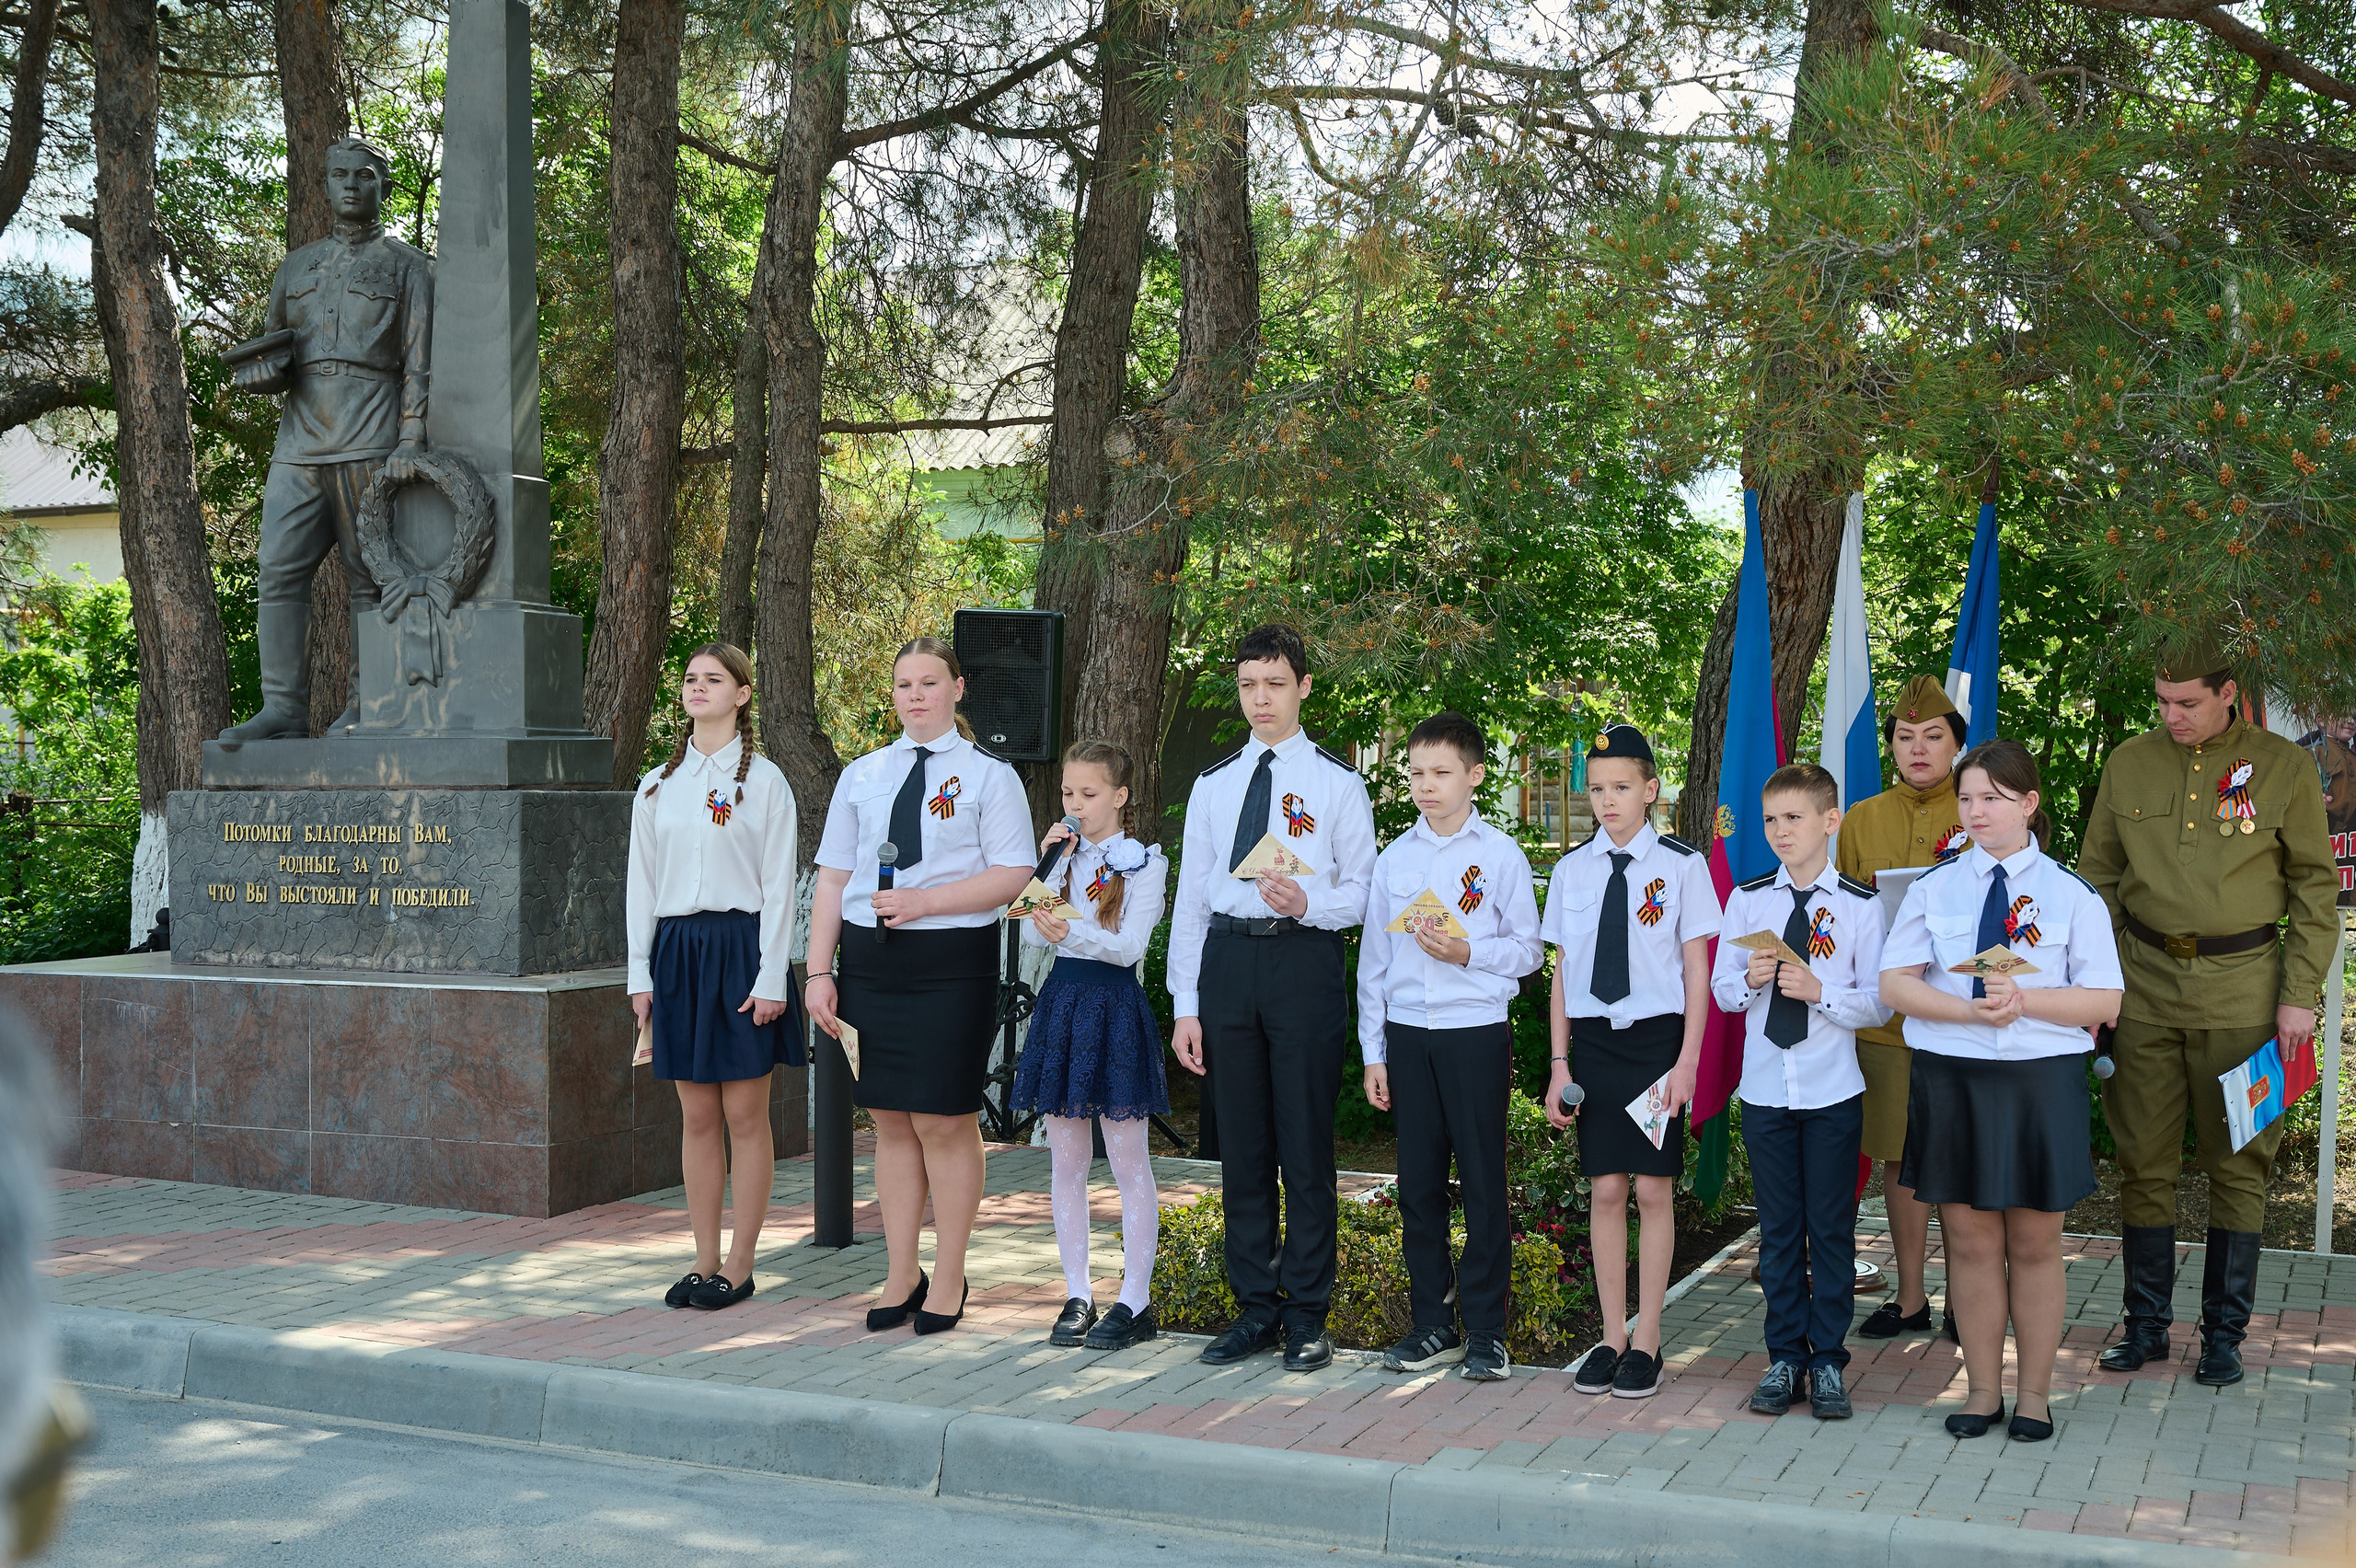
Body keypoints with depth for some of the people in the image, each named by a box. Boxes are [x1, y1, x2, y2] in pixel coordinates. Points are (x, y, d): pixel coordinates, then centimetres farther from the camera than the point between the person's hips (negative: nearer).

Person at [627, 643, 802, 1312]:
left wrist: (771, 979, -10)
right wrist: (641, 974, 7)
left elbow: (778, 885, -4)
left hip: (741, 947, -4)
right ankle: (705, 1261, 15)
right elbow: (642, 884, 13)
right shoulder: (658, 786, 11)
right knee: (697, 1116, 8)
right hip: (678, 950, 4)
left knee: (745, 1116, 1)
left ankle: (739, 1266, 8)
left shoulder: (763, 780, -1)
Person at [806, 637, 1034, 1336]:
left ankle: (948, 1280, 11)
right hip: (869, 957, 4)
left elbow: (1013, 876, -7)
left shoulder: (988, 776, 1)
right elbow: (832, 878, 10)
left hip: (950, 961, -4)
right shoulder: (861, 776, 12)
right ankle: (901, 1278, 18)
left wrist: (923, 900, -17)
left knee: (945, 1122, -1)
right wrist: (819, 971, 3)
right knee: (890, 1120, 9)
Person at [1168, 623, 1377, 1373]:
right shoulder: (1213, 784, 14)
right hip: (1226, 960, 4)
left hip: (1303, 959, -3)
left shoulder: (1337, 781, 5)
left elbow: (1362, 892, 2)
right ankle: (1254, 1309, 17)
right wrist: (1185, 1007, 5)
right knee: (1241, 1146, 7)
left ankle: (1307, 1317, 9)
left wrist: (1307, 904, -19)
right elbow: (1190, 899, 12)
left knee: (1306, 1144, -1)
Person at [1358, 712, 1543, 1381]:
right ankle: (1432, 1324, 18)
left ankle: (1485, 1331, 10)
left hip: (1476, 1033, -3)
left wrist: (1468, 953, -15)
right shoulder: (1394, 861, 9)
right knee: (1418, 1182, 7)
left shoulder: (1500, 856, 0)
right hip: (1407, 1035, 3)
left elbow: (1528, 950, 2)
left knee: (1483, 1182, 0)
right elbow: (1373, 962, 11)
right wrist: (1374, 1053, 8)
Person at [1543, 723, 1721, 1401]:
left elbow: (1697, 970, -2)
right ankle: (1612, 1337, 16)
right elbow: (1563, 969, 9)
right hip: (1593, 1038, 3)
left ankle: (1646, 1342, 11)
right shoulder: (1572, 870, 6)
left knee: (1652, 1189, 1)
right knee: (1605, 1191, 5)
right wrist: (1560, 1062, 6)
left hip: (1656, 1038, -3)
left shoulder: (1681, 865, -3)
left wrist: (1686, 1061, -7)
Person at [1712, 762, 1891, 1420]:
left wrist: (1819, 991, -20)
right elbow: (1722, 989, 8)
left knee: (1831, 1228, 4)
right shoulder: (1747, 900, 4)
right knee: (1778, 1229, 10)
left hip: (1833, 1093, -2)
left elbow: (1878, 1003, -5)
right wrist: (1749, 981, -13)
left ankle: (1828, 1361, 15)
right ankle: (1785, 1358, 20)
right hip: (1765, 1088, 2)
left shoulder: (1861, 906, -5)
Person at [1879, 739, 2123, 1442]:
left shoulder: (2072, 894, 2)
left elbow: (2104, 1002, -3)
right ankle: (1982, 1388, 19)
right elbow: (1895, 983, -2)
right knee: (1970, 1238, 6)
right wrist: (1972, 1010, -17)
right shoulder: (1934, 887, 5)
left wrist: (2024, 999, -18)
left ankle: (2033, 1392, 20)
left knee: (2035, 1242, 6)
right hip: (1951, 1075, 1)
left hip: (2042, 1080, -1)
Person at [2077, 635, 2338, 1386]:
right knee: (2144, 1160, 5)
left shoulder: (2284, 766, 0)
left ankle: (2224, 1334, 15)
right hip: (2144, 985, 2)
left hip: (2242, 989, -2)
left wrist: (2301, 994, -3)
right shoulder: (2128, 764, 6)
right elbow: (2098, 878, 12)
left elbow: (2315, 886, 3)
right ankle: (2146, 1325, 17)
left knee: (2238, 1163, 4)